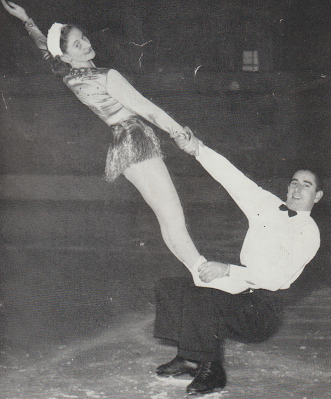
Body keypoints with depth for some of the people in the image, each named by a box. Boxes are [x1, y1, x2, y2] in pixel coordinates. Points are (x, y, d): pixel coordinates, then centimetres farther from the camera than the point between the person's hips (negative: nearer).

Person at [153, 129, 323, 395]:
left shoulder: (308, 232, -9)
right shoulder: (268, 204, 12)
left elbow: (277, 277, -19)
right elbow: (233, 178, 7)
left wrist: (228, 270, -24)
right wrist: (198, 149, -2)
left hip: (265, 307, -8)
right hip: (240, 288, 8)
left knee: (201, 302, -31)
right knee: (169, 288, 0)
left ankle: (212, 372, -12)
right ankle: (188, 358, 4)